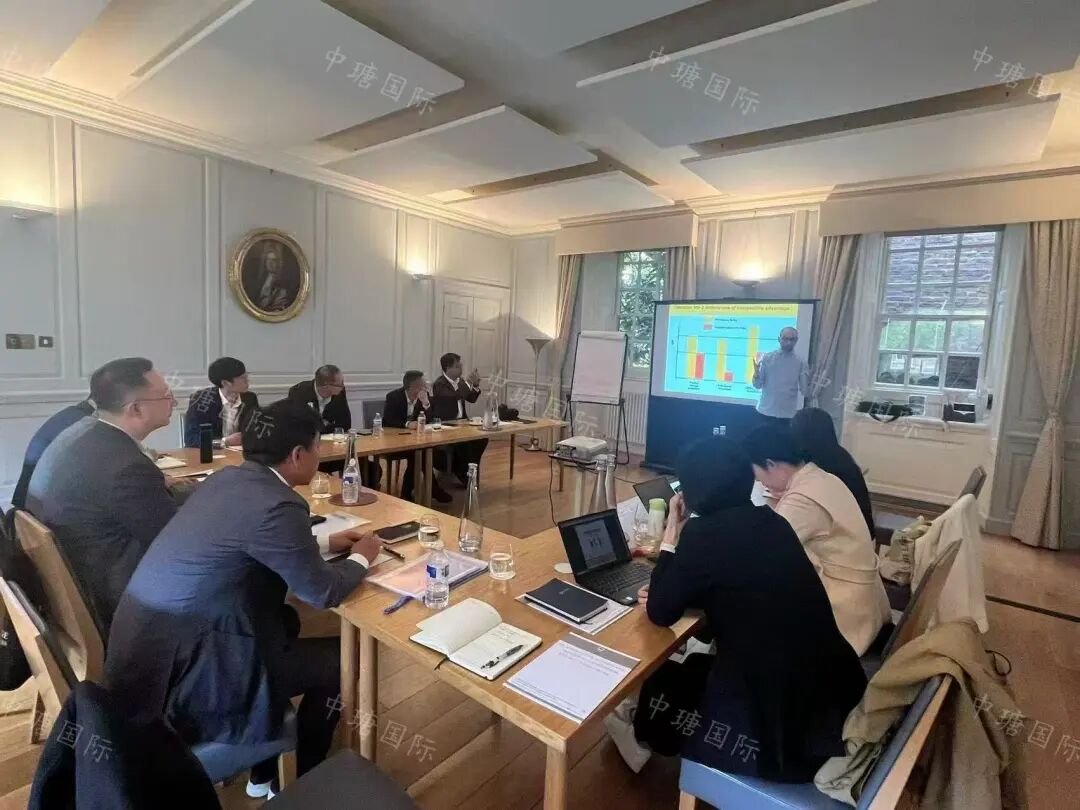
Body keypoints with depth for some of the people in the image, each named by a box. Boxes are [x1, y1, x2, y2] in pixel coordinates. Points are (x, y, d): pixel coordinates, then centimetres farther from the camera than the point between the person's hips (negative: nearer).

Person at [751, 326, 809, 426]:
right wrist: (756, 373, -19)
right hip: (765, 412, 0)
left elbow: (805, 391, -1)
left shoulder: (801, 362, 1)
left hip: (787, 415, 0)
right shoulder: (767, 358, 1)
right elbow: (757, 385, 1)